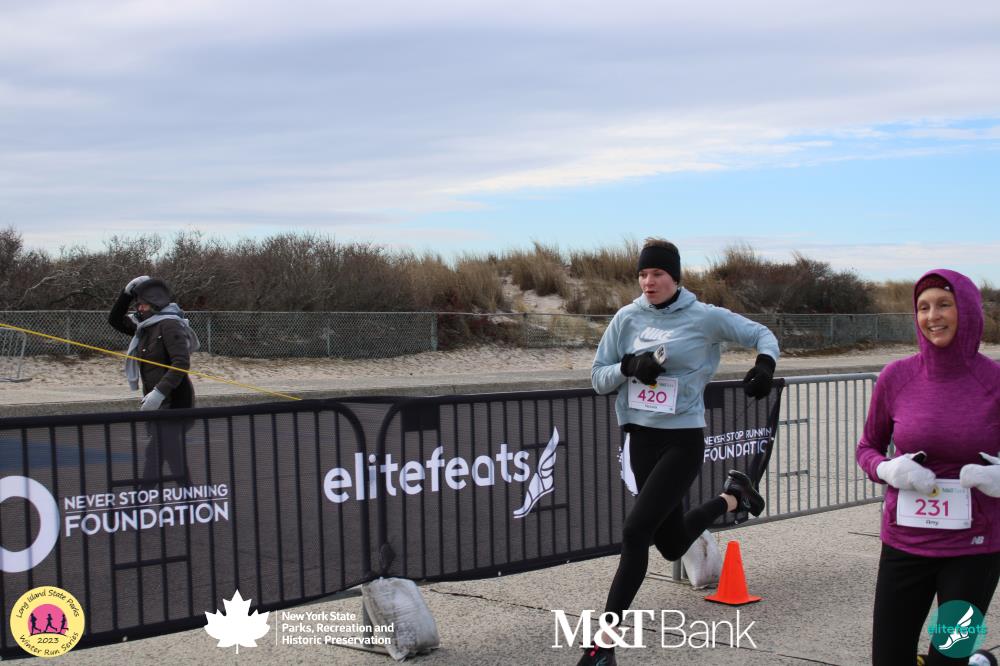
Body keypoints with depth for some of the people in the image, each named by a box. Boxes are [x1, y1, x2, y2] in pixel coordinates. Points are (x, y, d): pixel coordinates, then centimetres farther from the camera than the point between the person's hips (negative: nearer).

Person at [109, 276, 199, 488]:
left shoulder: (170, 325, -13)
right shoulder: (145, 327, 15)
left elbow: (181, 363, -22)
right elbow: (115, 320, 26)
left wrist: (159, 392, -30)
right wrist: (127, 293, 11)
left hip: (173, 402, -9)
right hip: (157, 403, 9)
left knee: (174, 456, -11)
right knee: (152, 457, 13)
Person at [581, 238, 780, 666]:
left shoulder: (705, 318, -6)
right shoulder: (627, 318, 2)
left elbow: (762, 334, 5)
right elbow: (598, 379, 4)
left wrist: (765, 364, -16)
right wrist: (629, 365, -16)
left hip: (683, 440, -5)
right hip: (642, 438, 5)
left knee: (635, 531, -18)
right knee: (671, 545, 15)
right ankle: (731, 497, 45)